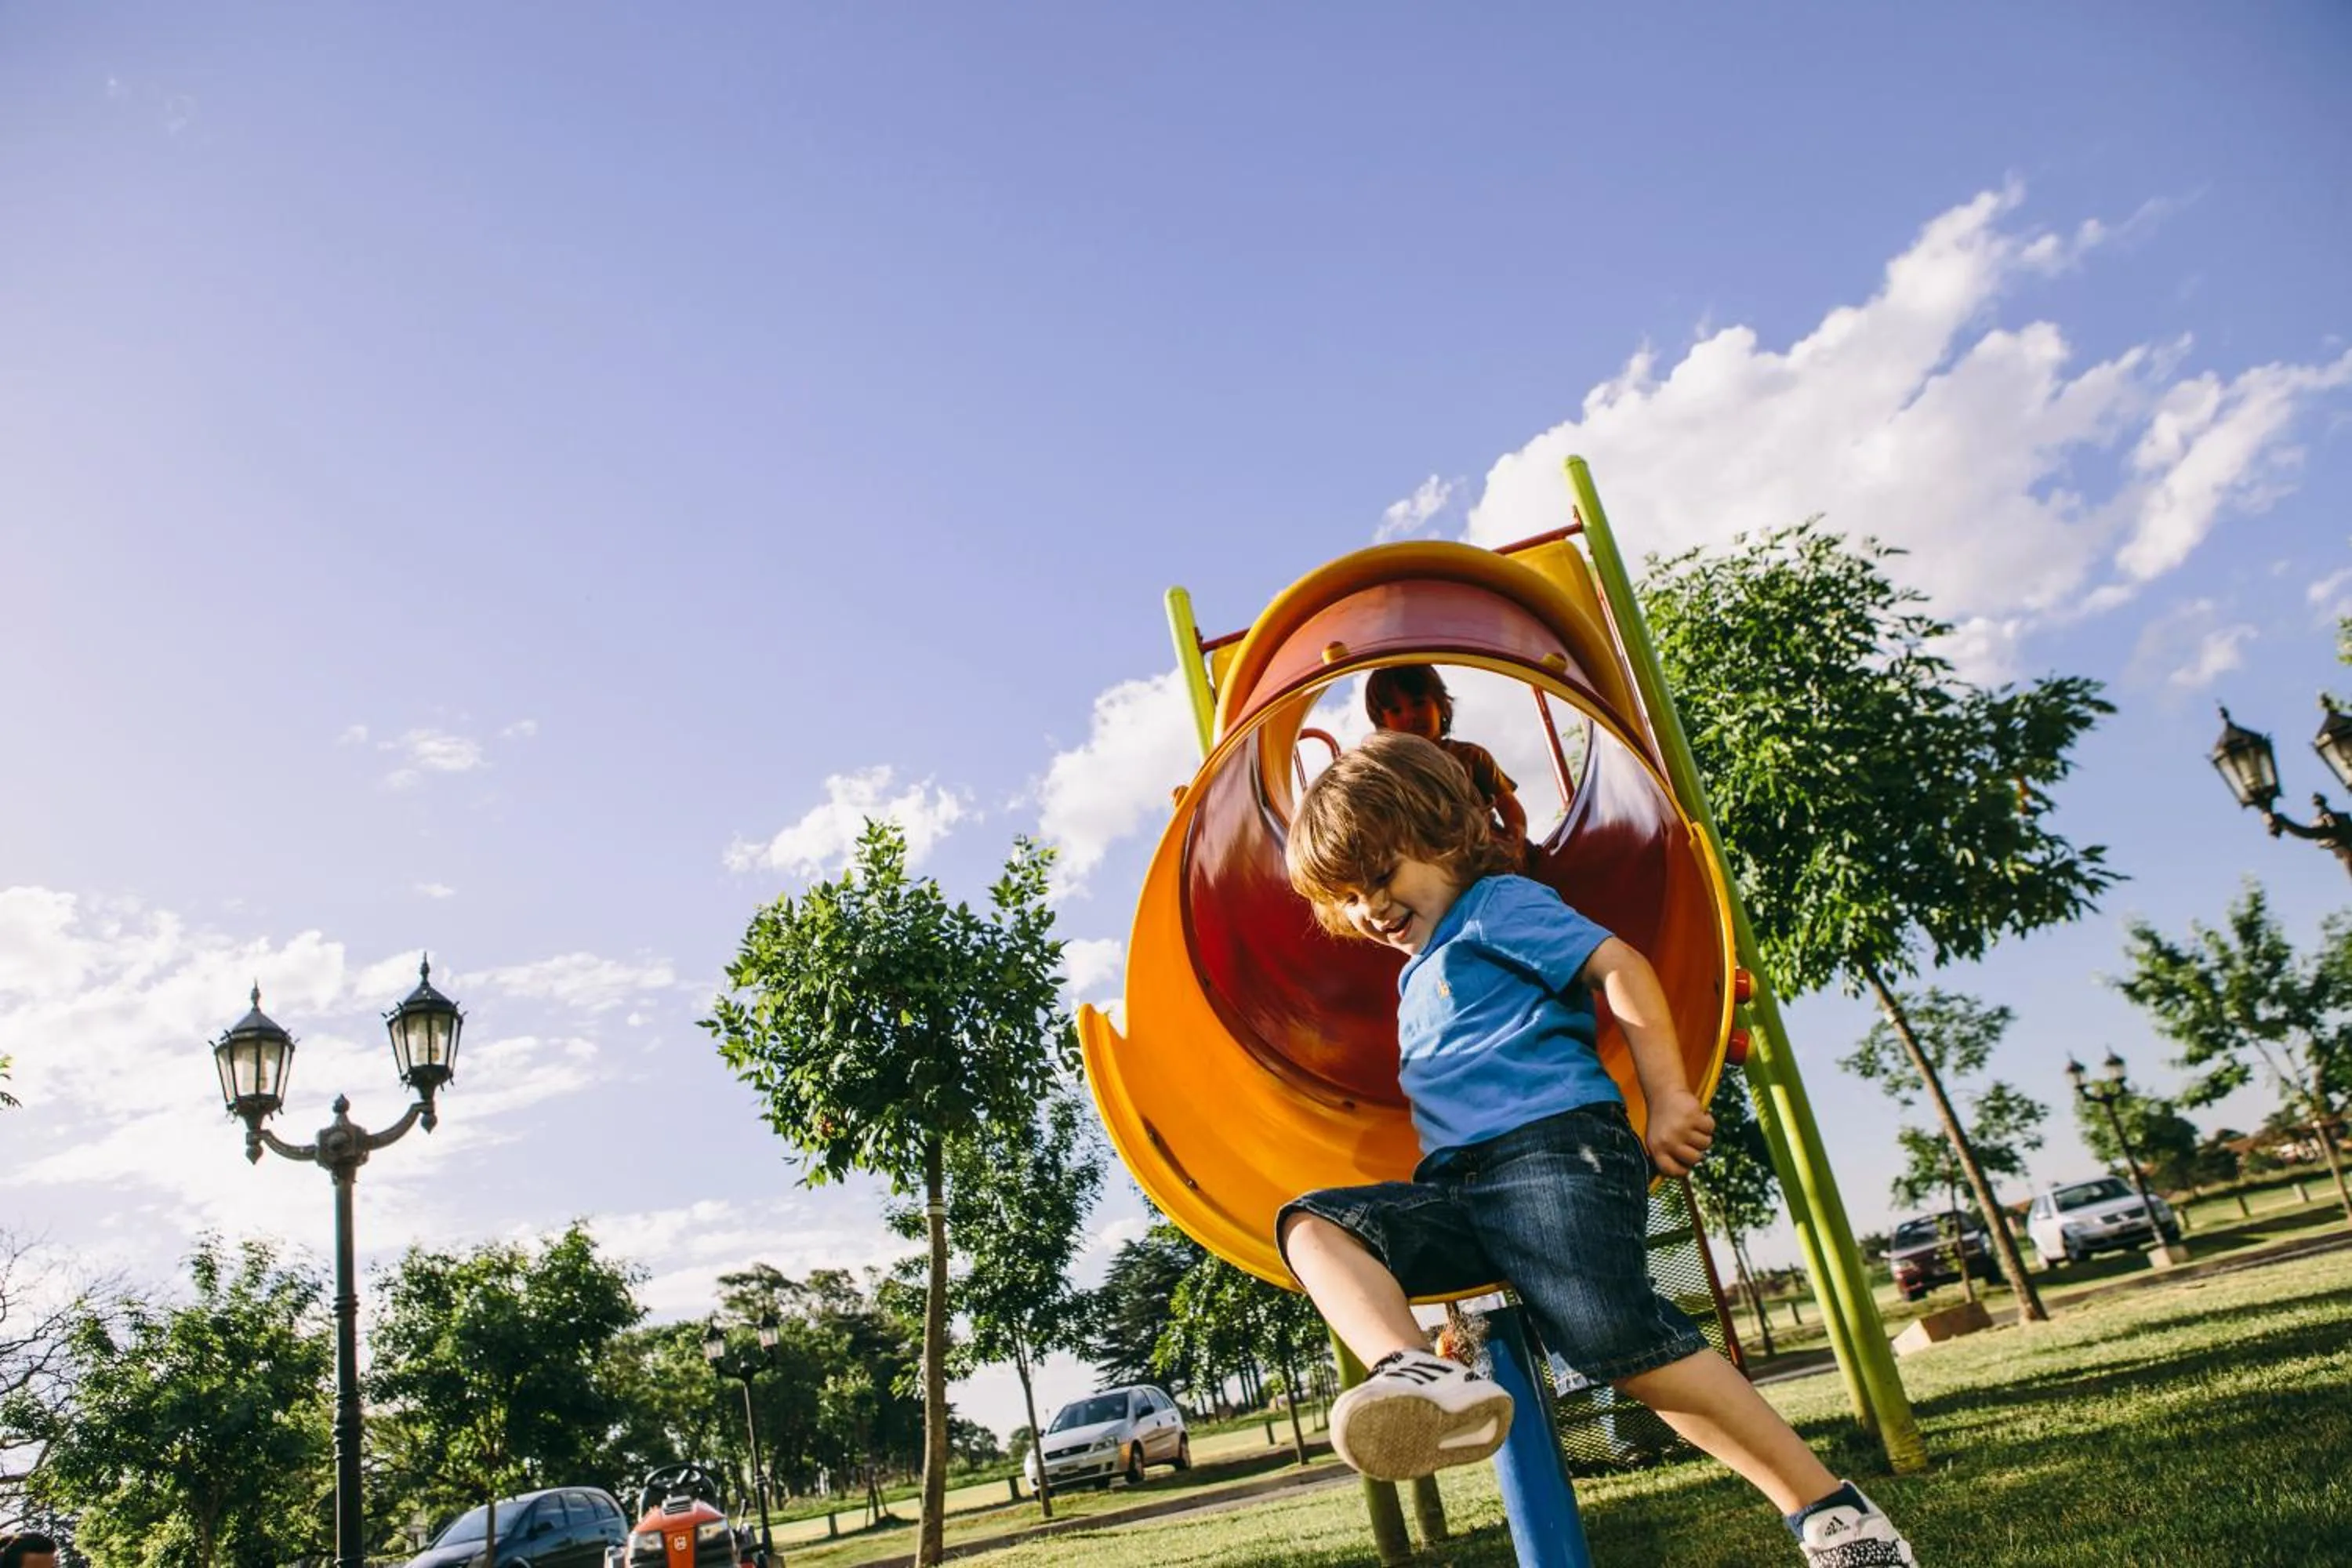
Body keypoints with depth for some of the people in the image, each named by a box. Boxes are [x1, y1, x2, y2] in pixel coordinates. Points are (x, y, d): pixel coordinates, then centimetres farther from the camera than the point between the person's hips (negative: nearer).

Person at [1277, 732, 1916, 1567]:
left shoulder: (1498, 903, 7)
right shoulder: (1419, 976, 33)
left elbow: (1620, 967, -6)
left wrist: (1669, 1104, -9)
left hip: (1557, 1146, -8)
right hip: (1461, 1186, 8)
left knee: (1613, 1333, -27)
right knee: (1312, 1223, -13)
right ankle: (1419, 1376, -41)